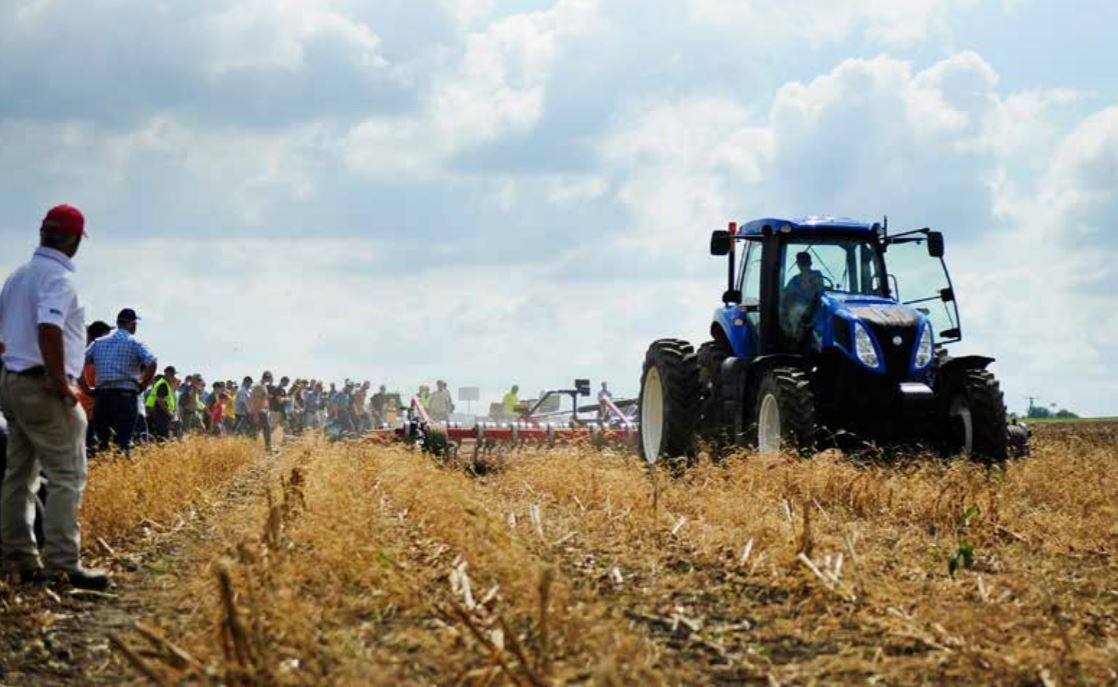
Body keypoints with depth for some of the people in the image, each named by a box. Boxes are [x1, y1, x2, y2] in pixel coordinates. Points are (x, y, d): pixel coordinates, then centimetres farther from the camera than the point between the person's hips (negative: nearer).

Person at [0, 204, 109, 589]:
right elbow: (48, 329, -28)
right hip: (46, 390, -9)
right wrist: (60, 381, -20)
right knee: (67, 477, -8)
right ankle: (62, 565, -13)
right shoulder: (59, 278, -14)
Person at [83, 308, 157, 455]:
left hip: (101, 395, 4)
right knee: (123, 443, -7)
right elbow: (151, 364, -14)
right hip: (125, 395, -4)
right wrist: (142, 387, -4)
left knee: (102, 439, 11)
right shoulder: (134, 343, 1)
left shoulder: (98, 343, 15)